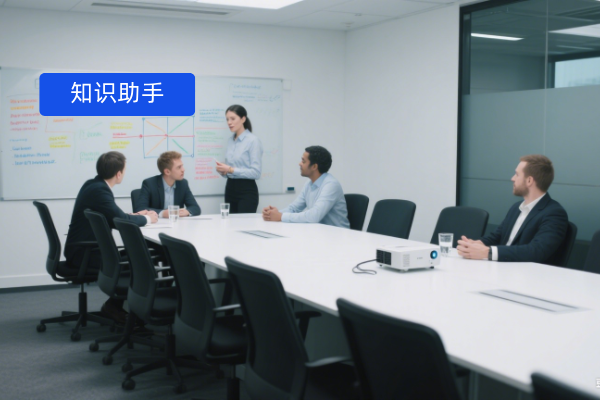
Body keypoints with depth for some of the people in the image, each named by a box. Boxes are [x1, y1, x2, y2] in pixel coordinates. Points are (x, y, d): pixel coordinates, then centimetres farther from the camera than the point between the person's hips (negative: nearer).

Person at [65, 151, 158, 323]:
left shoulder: (93, 185, 7)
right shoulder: (99, 190, -22)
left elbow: (112, 216, 17)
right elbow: (121, 220, -24)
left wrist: (135, 215, 7)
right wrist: (147, 218, -7)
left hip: (84, 248, 9)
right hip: (85, 254, -9)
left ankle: (115, 304, 14)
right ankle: (113, 306, 10)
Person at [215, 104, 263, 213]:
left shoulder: (253, 140, -10)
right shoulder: (230, 140, 11)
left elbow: (256, 172, -16)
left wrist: (231, 170, -19)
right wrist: (223, 170, -2)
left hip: (247, 191, -7)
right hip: (230, 188, 7)